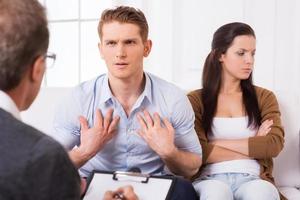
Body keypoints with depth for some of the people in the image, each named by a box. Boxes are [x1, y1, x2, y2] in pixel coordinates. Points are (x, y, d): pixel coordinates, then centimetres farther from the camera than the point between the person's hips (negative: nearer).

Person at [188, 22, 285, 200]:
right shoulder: (196, 100, 7)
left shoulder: (264, 97, 14)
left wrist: (218, 144, -4)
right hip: (211, 179, -1)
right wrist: (253, 147, -3)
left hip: (253, 179, 2)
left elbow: (274, 145, -2)